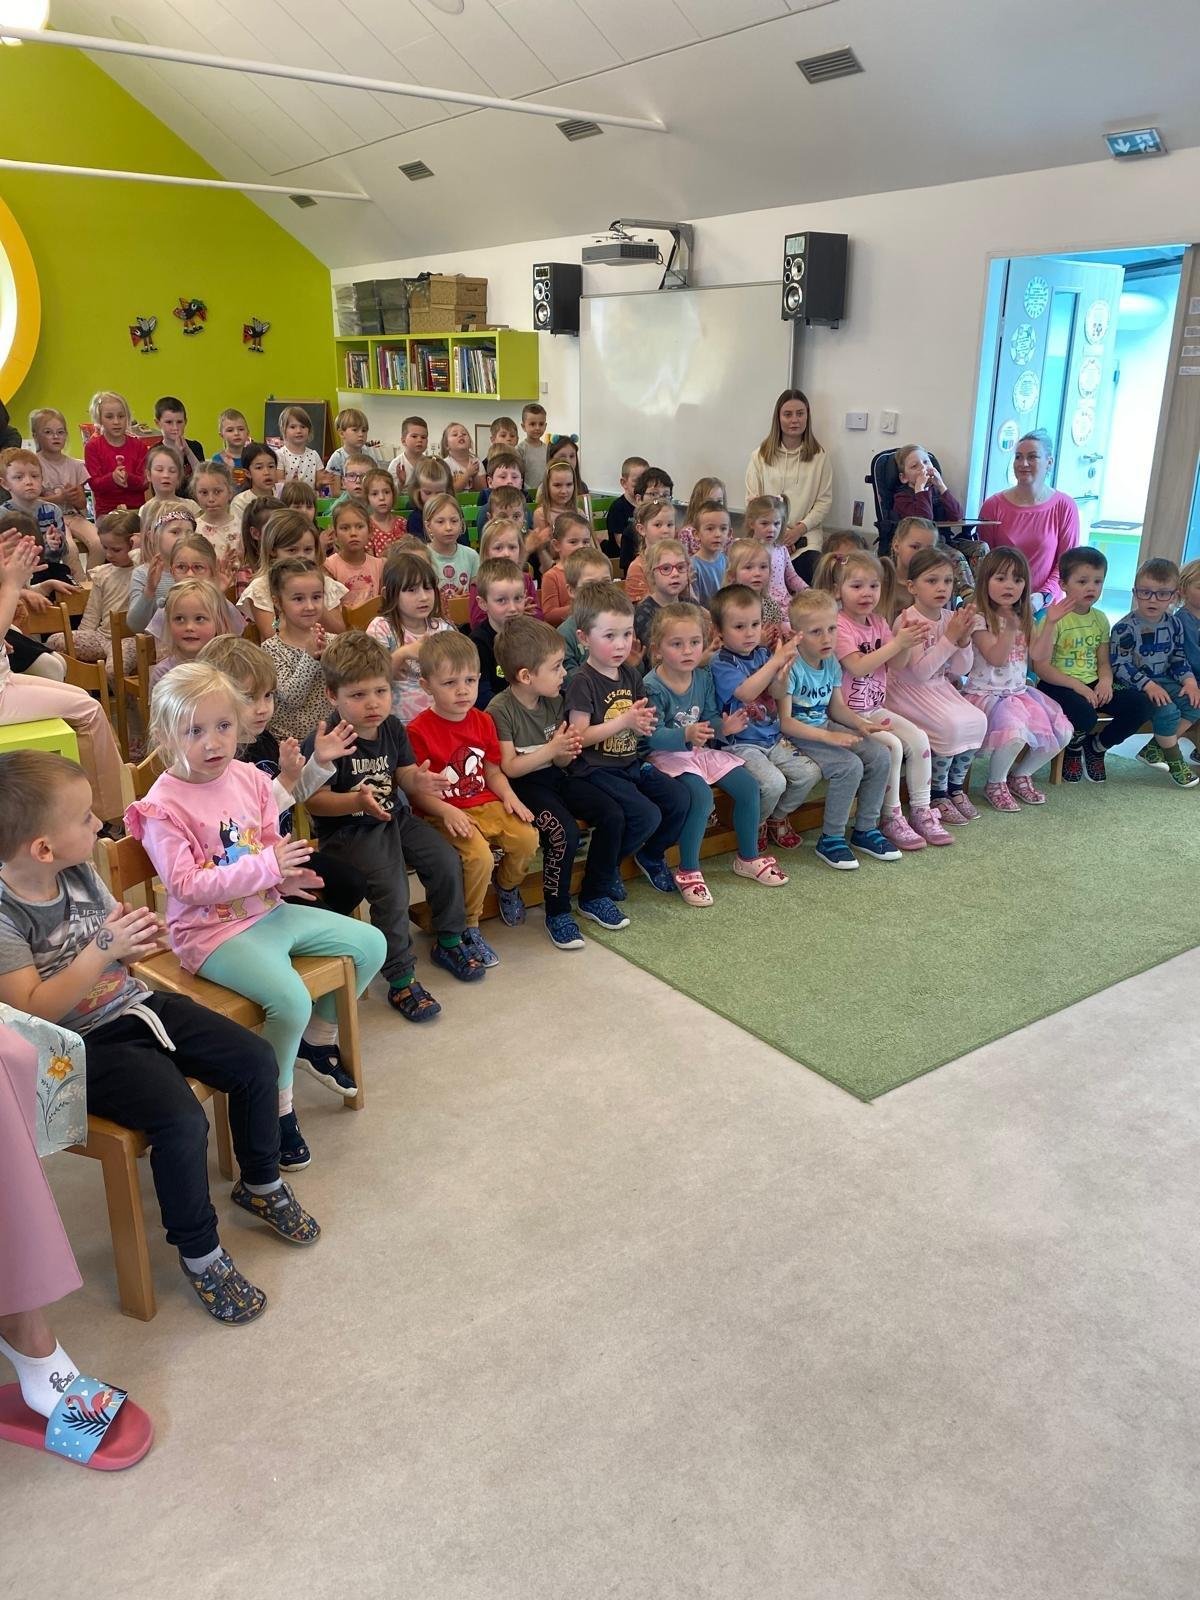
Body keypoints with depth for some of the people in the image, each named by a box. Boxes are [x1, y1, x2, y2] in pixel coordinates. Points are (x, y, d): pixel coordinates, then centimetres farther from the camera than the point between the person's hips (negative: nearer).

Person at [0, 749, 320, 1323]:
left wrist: (136, 940, -11)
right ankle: (200, 1253, 0)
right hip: (84, 1046, -7)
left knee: (256, 1060, 0)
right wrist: (101, 951, -31)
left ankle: (260, 1184, 25)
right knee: (182, 1120, -26)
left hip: (137, 1006, 7)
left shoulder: (79, 873, 0)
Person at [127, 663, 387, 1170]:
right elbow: (186, 884, -22)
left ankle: (319, 1038, 28)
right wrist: (265, 867, -27)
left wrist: (289, 876, -11)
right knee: (291, 999, -29)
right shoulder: (163, 807, -16)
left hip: (268, 911, 8)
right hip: (212, 931, -8)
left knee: (371, 944, 8)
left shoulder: (249, 778, 3)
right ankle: (278, 1106, -3)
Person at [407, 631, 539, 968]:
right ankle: (469, 928, -6)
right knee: (479, 855, -30)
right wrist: (447, 812, -24)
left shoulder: (483, 722, 9)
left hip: (486, 805, 6)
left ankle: (508, 886, 19)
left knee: (527, 838, -16)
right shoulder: (419, 731, -11)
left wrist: (509, 798, -3)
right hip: (444, 813, -6)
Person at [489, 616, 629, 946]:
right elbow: (509, 768, -17)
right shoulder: (500, 709, -16)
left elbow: (559, 763, 8)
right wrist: (551, 749, -24)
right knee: (565, 831, -29)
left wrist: (567, 750, -16)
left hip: (554, 777, 7)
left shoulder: (554, 701, 5)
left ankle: (594, 896, 8)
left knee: (613, 815, -9)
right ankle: (557, 913, -10)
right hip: (523, 785, -7)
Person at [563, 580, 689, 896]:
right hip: (597, 769, -7)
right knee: (647, 815, -22)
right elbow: (579, 737, -18)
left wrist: (643, 724, -8)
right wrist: (624, 721, -23)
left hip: (631, 762, 8)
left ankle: (652, 855, 20)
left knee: (679, 800, -6)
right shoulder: (582, 682, -14)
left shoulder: (631, 675, 8)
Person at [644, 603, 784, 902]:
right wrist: (686, 736, -37)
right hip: (669, 755, -7)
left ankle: (748, 857, 16)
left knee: (748, 786, -5)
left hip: (704, 750, 7)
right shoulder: (652, 686, -17)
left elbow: (709, 719, 11)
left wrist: (724, 726, -12)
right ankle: (688, 871, -16)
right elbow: (654, 737, -22)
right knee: (701, 795, -31)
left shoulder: (703, 678, 4)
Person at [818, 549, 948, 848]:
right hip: (846, 712, -8)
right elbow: (858, 667, -26)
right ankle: (890, 818, -9)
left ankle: (921, 811, 5)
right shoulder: (839, 625, -15)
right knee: (892, 745, -23)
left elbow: (896, 663, 3)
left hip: (874, 708, 8)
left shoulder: (877, 621, 9)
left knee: (918, 738, -5)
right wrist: (897, 642, -29)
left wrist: (908, 642, -18)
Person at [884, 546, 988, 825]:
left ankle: (955, 786, 8)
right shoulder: (907, 621, -16)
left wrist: (964, 639, -13)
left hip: (939, 687, 7)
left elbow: (959, 670, 5)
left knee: (977, 720, -13)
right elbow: (920, 671, -24)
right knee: (951, 725, -25)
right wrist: (950, 637, -24)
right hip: (909, 690, -7)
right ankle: (936, 794, -4)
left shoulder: (950, 618, 3)